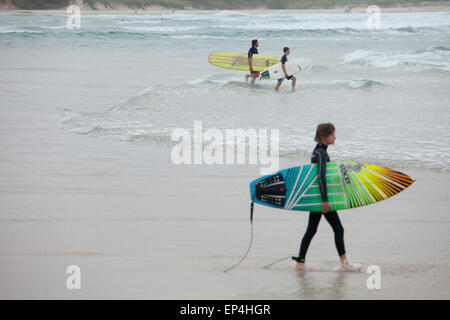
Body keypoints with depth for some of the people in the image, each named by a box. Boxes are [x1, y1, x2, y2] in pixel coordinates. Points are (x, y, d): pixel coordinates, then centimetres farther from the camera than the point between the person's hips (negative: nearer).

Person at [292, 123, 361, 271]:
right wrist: (325, 200, -26)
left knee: (311, 230, 10)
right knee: (338, 229, 0)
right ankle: (344, 262, 5)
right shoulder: (322, 153, -17)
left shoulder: (317, 151, 12)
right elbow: (322, 177, -24)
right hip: (321, 196, -9)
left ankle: (300, 262, 9)